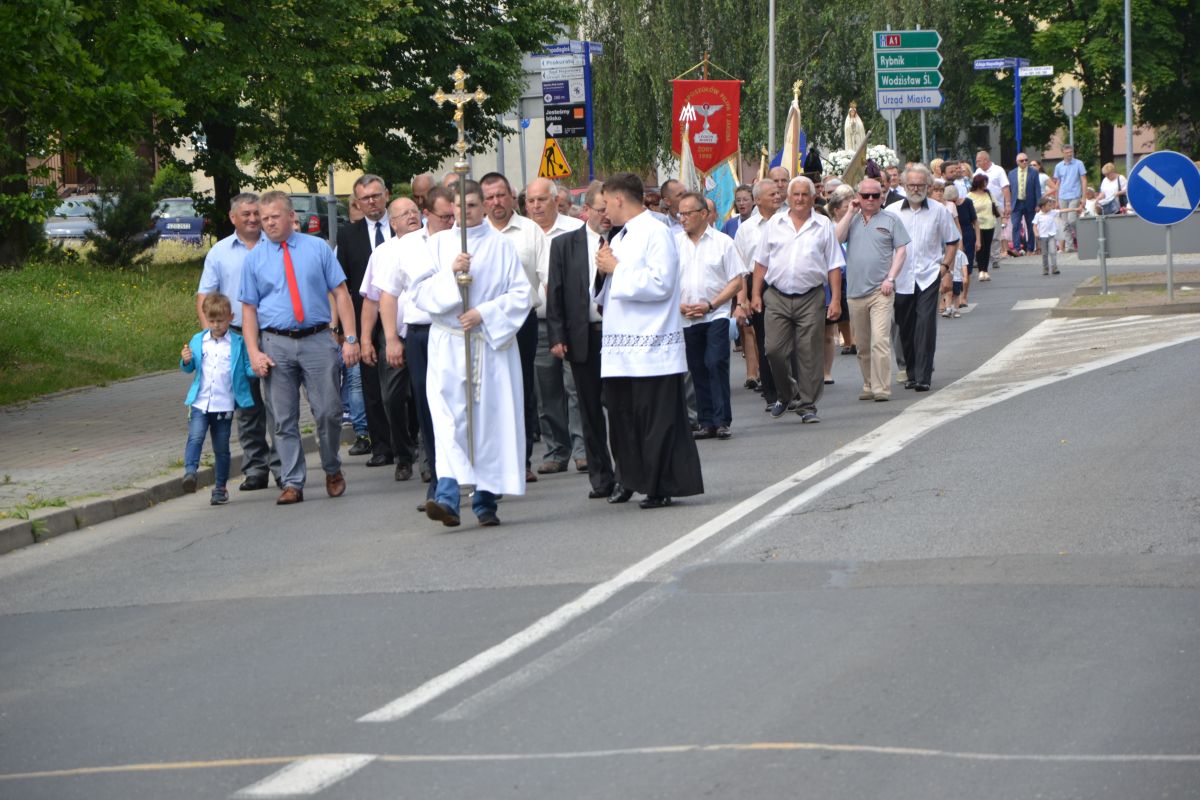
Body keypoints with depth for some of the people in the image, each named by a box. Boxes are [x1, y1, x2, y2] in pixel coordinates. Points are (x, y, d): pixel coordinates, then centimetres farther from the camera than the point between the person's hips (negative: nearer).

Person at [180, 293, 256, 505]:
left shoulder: (238, 343, 1)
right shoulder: (198, 341, 8)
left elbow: (247, 368, 2)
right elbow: (189, 368, 14)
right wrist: (186, 361, -8)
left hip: (225, 405, -1)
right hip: (200, 402, 1)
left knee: (221, 447, 7)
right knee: (195, 437, -21)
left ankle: (220, 487, 15)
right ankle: (190, 472, -26)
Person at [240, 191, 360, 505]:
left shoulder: (318, 249, 6)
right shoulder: (254, 258, 8)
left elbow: (341, 292, 4)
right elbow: (249, 308, 7)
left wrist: (351, 338, -5)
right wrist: (254, 352, -5)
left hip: (318, 340, -1)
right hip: (276, 344, 1)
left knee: (328, 413, -3)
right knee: (284, 419, 1)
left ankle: (333, 471, 20)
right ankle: (293, 484, 7)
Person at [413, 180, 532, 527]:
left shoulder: (501, 245, 6)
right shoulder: (438, 243, 10)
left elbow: (522, 294, 0)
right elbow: (419, 291, 3)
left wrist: (484, 313, -11)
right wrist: (451, 273, -13)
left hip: (493, 344, 0)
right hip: (448, 345, 0)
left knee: (491, 419, 1)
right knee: (448, 419, -14)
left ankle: (486, 499, 9)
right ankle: (447, 497, -26)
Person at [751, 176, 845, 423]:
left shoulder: (824, 226, 6)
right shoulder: (774, 224, 9)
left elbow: (834, 266, 5)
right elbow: (761, 262, 12)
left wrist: (836, 300, -2)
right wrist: (756, 294, 6)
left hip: (811, 298, -1)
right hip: (778, 298, 1)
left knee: (810, 354, -1)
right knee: (774, 350, -5)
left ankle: (807, 405, 6)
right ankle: (787, 395, 17)